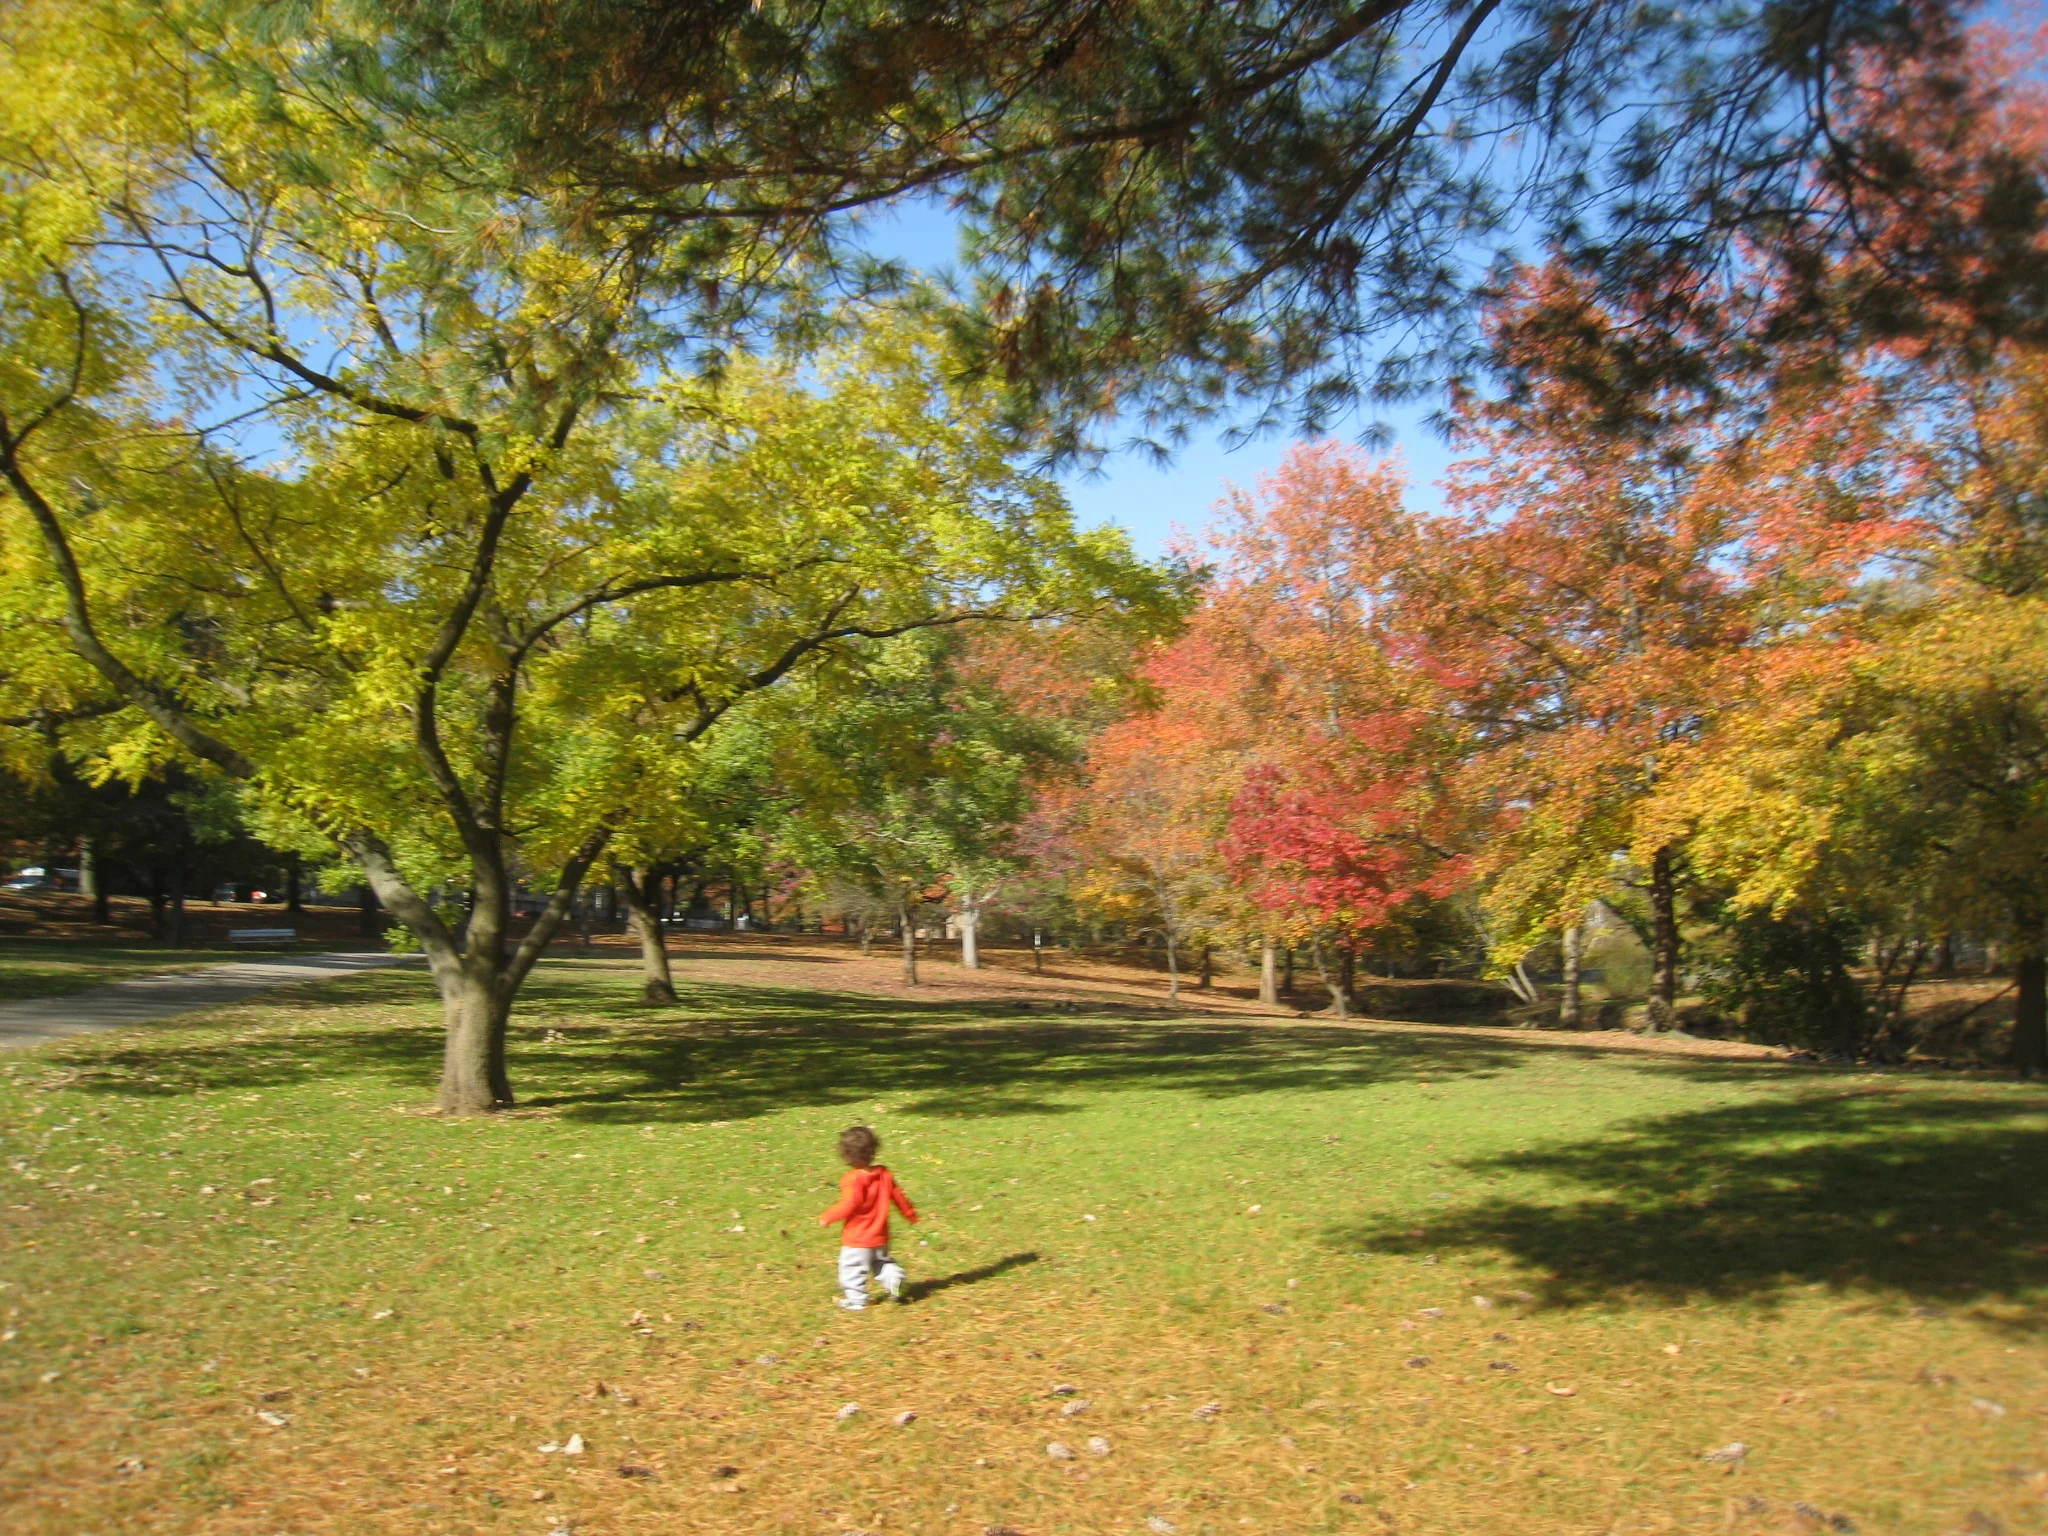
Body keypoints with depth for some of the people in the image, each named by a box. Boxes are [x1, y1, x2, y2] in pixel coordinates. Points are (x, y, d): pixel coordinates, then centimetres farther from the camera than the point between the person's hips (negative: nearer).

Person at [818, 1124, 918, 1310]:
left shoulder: (853, 1179, -22)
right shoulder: (884, 1174, -1)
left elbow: (848, 1205, -28)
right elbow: (898, 1196, 7)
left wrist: (827, 1218, -16)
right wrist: (910, 1214, 21)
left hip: (856, 1239, -7)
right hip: (879, 1237, 7)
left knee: (853, 1267, 7)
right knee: (882, 1261, 25)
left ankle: (855, 1299, 12)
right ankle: (894, 1281, 5)